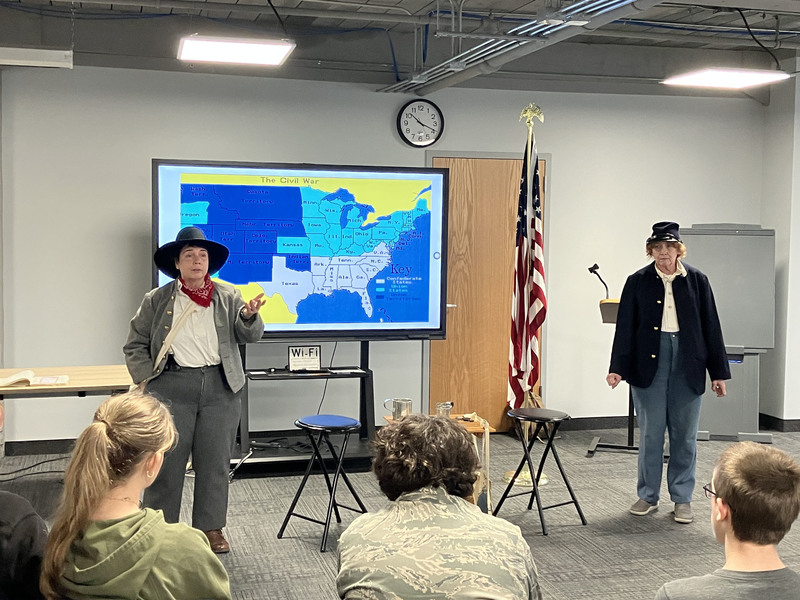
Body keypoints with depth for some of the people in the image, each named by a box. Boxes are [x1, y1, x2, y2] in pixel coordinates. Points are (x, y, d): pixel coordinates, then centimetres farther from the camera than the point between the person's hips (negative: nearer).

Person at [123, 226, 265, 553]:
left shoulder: (228, 296, 8)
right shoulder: (157, 300, 6)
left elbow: (250, 335, 0)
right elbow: (135, 345, 9)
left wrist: (250, 315, -21)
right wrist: (146, 379, -4)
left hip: (220, 388, 2)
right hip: (172, 387, -1)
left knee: (215, 462, 7)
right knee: (167, 462, 2)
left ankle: (211, 529, 20)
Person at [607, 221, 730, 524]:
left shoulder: (697, 280, 3)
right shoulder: (638, 282, 2)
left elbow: (711, 326, 4)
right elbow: (625, 327, 0)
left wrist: (718, 372, 2)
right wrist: (617, 368, -9)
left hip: (687, 364, 1)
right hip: (649, 362, 0)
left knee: (685, 434, 7)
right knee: (650, 433, 6)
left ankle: (682, 499, 19)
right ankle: (648, 496, 19)